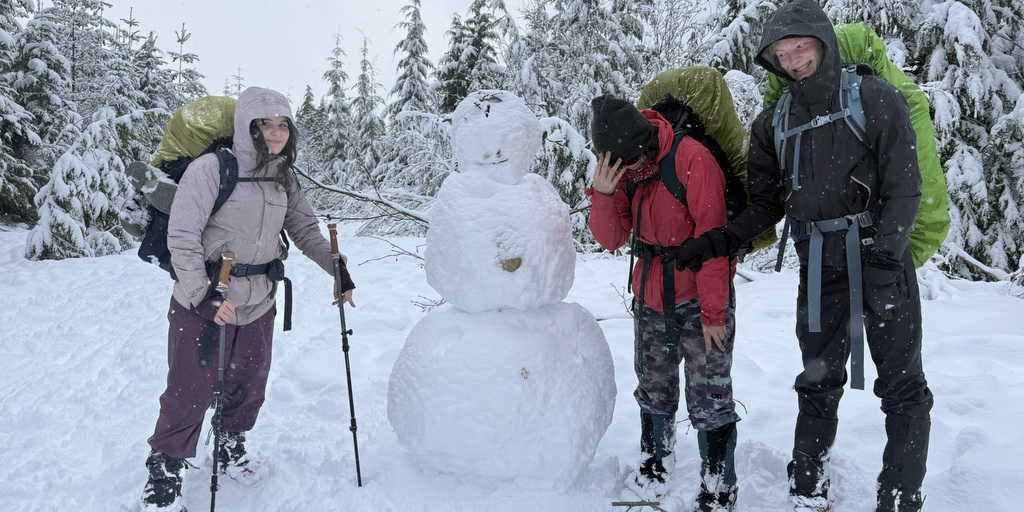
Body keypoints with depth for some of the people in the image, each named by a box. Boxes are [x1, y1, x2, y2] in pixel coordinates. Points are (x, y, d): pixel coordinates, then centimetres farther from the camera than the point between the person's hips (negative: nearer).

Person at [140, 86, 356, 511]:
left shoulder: (284, 178, 5)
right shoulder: (211, 168, -15)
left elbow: (306, 231, 12)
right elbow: (182, 237, -17)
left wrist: (338, 269, 0)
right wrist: (202, 296, -23)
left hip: (259, 304, 6)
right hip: (204, 304, -6)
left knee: (248, 385, 18)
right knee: (189, 393, 2)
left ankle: (231, 446, 43)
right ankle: (163, 476, 22)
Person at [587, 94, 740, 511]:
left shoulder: (692, 159, -20)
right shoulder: (624, 168, 0)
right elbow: (611, 239, -1)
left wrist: (713, 311, -17)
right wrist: (603, 195, -20)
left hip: (700, 299, -6)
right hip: (650, 299, 6)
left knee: (708, 397, -1)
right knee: (653, 389, 18)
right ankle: (653, 466, 37)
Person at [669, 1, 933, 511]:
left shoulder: (875, 98, -7)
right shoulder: (774, 123, 4)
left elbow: (903, 189, -9)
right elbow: (768, 204, 7)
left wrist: (883, 260, -20)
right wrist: (719, 240, -8)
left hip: (881, 258, -3)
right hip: (819, 268, 3)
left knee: (903, 389, 1)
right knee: (817, 386, 12)